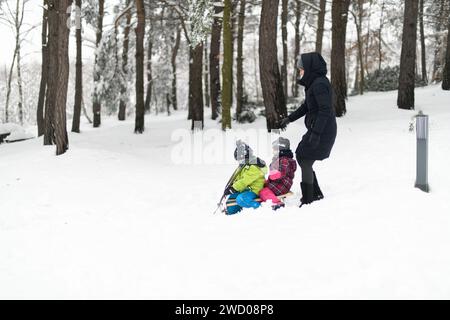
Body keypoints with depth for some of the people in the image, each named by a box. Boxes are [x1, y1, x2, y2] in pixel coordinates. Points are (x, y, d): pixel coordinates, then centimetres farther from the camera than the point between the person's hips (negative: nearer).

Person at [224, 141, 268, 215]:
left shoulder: (254, 167, -21)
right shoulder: (244, 165, 12)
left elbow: (245, 181, -25)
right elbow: (238, 178, 18)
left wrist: (232, 189, -21)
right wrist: (231, 186, 1)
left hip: (254, 191, -10)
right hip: (245, 189, 10)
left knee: (240, 199, -34)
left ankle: (260, 206, -22)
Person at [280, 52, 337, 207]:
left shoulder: (319, 84, -19)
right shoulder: (313, 83, 13)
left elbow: (325, 110, -24)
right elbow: (307, 106, 23)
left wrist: (316, 133, -27)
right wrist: (290, 118, 23)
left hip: (322, 131, -10)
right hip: (316, 130, 10)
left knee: (305, 161, -5)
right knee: (301, 156, 17)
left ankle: (308, 200, 1)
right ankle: (316, 194, 26)